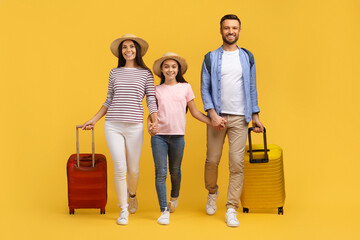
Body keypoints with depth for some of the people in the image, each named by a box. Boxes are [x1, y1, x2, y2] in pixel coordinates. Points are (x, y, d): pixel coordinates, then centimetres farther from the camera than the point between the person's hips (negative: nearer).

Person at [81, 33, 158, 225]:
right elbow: (109, 101, 16)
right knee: (120, 169, -6)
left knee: (133, 169, 7)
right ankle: (123, 210, 9)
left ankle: (132, 195, 40)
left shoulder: (146, 73, 6)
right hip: (113, 126, 1)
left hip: (135, 127, -1)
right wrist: (93, 120, 14)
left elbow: (151, 100, 1)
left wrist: (155, 121, -13)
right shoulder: (115, 73, 11)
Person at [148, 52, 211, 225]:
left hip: (178, 135, 1)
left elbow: (194, 112, 11)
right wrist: (149, 126, -10)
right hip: (159, 135, 0)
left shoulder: (185, 87, 7)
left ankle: (174, 197, 42)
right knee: (160, 172, -4)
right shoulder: (157, 90, 7)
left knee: (175, 170, 13)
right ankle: (164, 211, 0)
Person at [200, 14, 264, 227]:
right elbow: (205, 89, 1)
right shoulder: (211, 58, 5)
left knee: (237, 164, -5)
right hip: (217, 117, 0)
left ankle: (232, 210, 1)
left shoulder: (247, 57, 10)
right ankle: (212, 193, 34)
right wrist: (213, 114, -11)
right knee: (212, 160, 4)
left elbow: (252, 88, 12)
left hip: (240, 118, 1)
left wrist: (255, 116, 7)